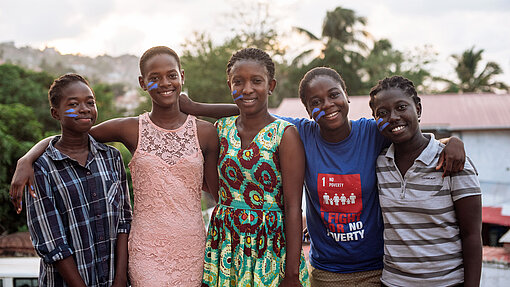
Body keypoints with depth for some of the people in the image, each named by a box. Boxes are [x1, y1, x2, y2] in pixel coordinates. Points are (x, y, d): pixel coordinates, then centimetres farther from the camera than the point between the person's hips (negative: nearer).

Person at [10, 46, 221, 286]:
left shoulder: (205, 132, 2)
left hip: (193, 249, 1)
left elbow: (221, 194, 8)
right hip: (147, 252, -1)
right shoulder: (131, 129, 0)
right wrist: (25, 161, -9)